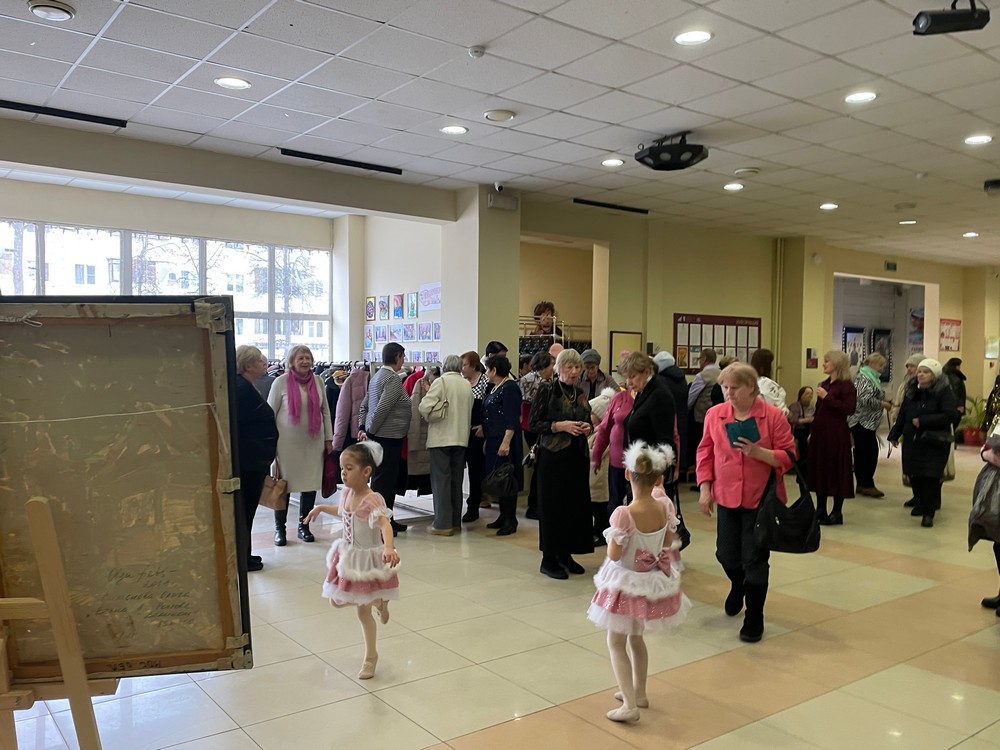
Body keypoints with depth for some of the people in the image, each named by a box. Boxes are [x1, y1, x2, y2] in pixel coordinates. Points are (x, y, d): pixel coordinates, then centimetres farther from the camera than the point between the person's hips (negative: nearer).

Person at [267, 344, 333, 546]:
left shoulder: (318, 381, 6)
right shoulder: (281, 382, -6)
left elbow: (325, 411, 12)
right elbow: (270, 413, -2)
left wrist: (328, 438, 10)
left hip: (313, 442, 4)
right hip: (288, 443, -3)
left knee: (311, 485, 7)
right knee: (283, 485, 4)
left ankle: (304, 526, 22)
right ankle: (280, 528, 19)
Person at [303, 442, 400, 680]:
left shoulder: (373, 500, -29)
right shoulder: (346, 493, -4)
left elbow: (385, 524, -45)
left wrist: (388, 548, -61)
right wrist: (321, 508, 20)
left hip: (367, 559, -7)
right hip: (347, 556, 7)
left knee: (363, 611, 4)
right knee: (337, 601, 16)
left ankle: (370, 657, 25)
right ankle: (377, 602, 39)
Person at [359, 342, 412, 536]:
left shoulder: (377, 376, 14)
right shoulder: (393, 379, -15)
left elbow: (364, 405, 16)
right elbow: (381, 409, -22)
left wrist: (362, 428, 11)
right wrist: (370, 430, -11)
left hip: (380, 435, 10)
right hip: (389, 436, -10)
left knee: (389, 478, 16)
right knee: (383, 479, -4)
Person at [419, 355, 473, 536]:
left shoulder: (440, 382, -9)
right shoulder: (467, 385, 7)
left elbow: (427, 408, -16)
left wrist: (427, 395, 3)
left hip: (441, 438, -5)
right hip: (461, 438, 5)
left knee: (441, 480, -1)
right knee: (456, 480, 12)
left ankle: (443, 524, -2)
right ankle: (455, 521, 19)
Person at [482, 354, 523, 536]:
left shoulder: (509, 388, -13)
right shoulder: (495, 388, 16)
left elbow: (512, 420, -19)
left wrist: (506, 442, -24)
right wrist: (487, 441, 22)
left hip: (505, 441, -10)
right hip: (493, 440, 10)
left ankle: (510, 520, 3)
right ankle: (503, 516, 22)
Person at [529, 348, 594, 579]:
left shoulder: (580, 393, 12)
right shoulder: (547, 390, -6)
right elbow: (533, 423, -9)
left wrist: (587, 428, 1)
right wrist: (560, 426, -19)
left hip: (576, 456, 6)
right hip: (552, 456, -6)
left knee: (575, 504, 7)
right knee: (551, 506, -1)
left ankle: (566, 554, 21)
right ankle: (548, 559, 9)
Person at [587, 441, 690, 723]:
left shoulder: (623, 514, -27)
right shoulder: (665, 506, -13)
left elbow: (614, 555, -22)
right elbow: (668, 544, 3)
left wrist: (612, 537, -2)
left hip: (627, 584, -6)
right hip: (654, 581, 6)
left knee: (616, 643, 10)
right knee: (636, 637, 26)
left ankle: (629, 705, 7)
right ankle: (638, 692, 39)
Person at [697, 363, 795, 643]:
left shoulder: (773, 415, -9)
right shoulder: (714, 414, -1)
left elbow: (788, 456, -8)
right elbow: (705, 452, 5)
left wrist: (758, 452, -24)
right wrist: (704, 488, -1)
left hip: (760, 499, -3)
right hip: (727, 497, 3)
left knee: (755, 560, 2)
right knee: (726, 555, 13)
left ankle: (754, 619, 18)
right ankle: (738, 587, 47)